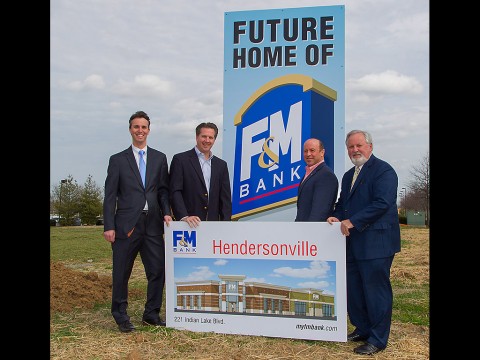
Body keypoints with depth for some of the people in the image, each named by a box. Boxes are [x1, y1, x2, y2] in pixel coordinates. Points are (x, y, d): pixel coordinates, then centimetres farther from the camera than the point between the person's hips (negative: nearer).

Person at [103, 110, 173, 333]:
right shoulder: (118, 160, 5)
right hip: (126, 224, -2)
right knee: (121, 273, 5)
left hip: (153, 224, 3)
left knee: (158, 270, 4)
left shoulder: (159, 158, 13)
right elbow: (110, 195, 1)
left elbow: (163, 189, 12)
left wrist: (166, 213, -5)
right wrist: (108, 226, -6)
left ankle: (151, 314, 19)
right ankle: (121, 317, 20)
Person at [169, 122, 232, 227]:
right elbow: (175, 192, -6)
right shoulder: (180, 159, 1)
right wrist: (184, 217, -19)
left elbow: (225, 198, 12)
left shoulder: (221, 165, 13)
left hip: (213, 225, 4)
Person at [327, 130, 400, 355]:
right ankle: (362, 329, 32)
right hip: (353, 243, 9)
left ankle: (378, 339, 10)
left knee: (376, 290, -2)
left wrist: (352, 222, -21)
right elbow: (342, 203, 22)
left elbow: (382, 203, -20)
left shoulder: (383, 170, -9)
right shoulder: (348, 176, 19)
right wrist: (337, 217, -1)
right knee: (353, 289, 16)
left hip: (376, 242, -9)